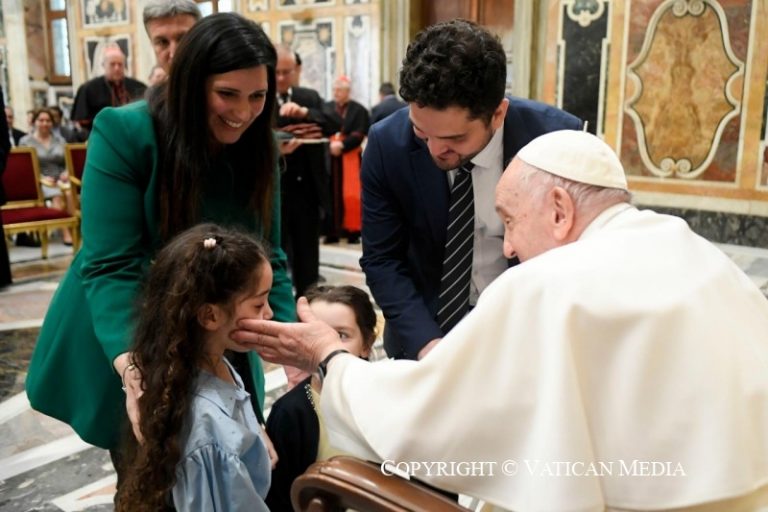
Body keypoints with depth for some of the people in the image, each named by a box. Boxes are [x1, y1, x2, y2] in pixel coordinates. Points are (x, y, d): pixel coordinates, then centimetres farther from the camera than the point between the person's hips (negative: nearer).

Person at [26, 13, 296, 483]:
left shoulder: (258, 149, -7)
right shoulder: (123, 134, -21)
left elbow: (267, 259, -6)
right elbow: (109, 266, -25)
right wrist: (134, 370, -39)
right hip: (124, 348, -3)